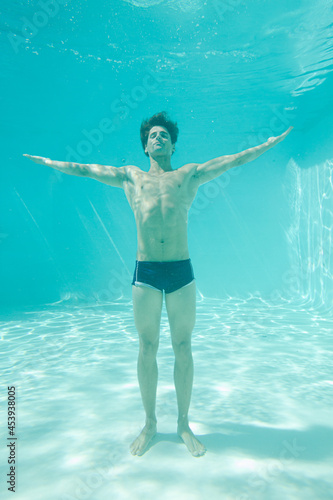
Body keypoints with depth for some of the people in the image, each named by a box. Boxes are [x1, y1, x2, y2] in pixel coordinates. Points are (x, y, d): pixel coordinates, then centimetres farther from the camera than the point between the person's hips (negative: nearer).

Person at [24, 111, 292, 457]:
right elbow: (86, 169, 22)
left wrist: (270, 143, 17)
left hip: (181, 271, 0)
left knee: (183, 349, 6)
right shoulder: (131, 177, 15)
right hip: (145, 272, 1)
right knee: (147, 349, 7)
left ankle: (183, 424, 23)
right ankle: (150, 423, 25)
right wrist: (46, 161, 28)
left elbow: (233, 160, 16)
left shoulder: (190, 175, 14)